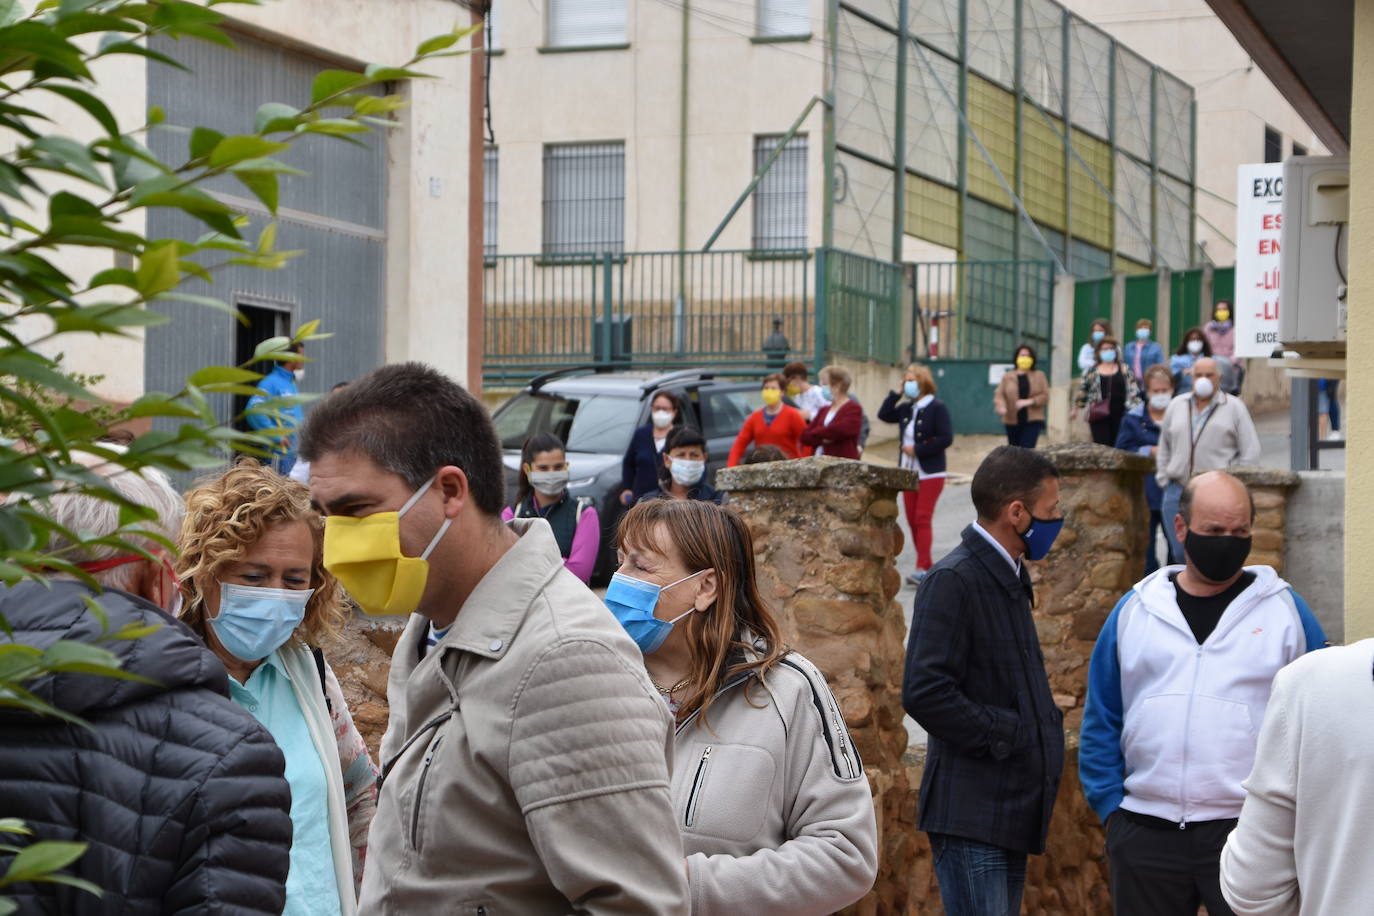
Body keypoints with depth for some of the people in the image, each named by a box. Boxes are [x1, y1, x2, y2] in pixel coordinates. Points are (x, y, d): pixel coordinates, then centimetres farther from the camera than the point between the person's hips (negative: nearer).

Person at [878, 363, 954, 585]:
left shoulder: (937, 407, -11)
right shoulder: (907, 408, 10)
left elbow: (946, 438, -17)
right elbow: (884, 415, 8)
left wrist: (917, 450, -18)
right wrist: (896, 394, 0)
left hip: (930, 473, -7)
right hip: (909, 471, 7)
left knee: (922, 519, -12)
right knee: (912, 520, 7)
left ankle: (923, 569, -15)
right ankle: (926, 565, 15)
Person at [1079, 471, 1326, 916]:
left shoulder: (1284, 608, 3)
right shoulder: (1136, 608, 8)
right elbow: (1101, 721, 11)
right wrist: (1110, 805, 4)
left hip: (1248, 830, -2)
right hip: (1145, 834, 2)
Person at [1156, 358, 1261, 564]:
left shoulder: (1234, 407, 3)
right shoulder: (1177, 405, 14)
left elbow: (1250, 453, 1)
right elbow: (1164, 446, 21)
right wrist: (1163, 480, 12)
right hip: (1178, 491, 4)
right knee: (1180, 554, 4)